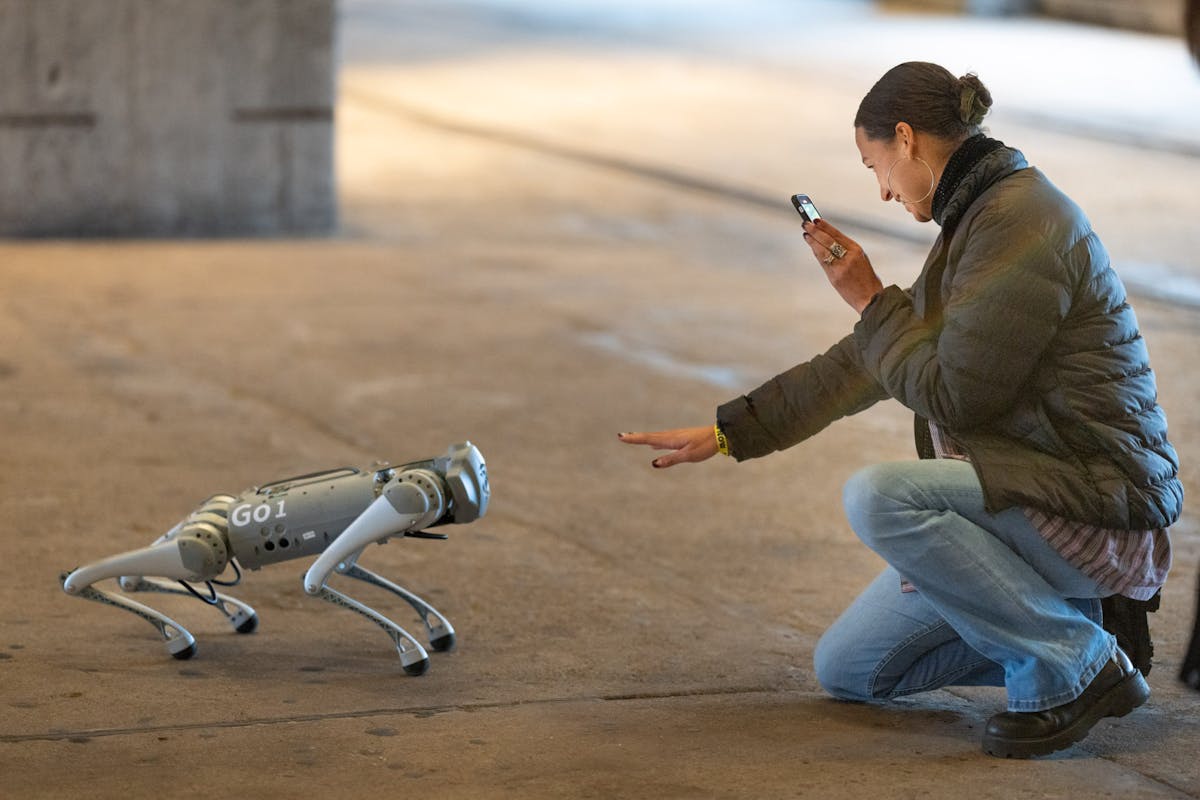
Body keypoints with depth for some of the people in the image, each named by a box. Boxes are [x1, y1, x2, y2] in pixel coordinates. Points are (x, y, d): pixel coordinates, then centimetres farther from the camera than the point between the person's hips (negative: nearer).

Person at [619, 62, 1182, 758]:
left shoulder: (1020, 222, -19)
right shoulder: (979, 217, 12)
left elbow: (950, 393, -21)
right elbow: (871, 362, 17)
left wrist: (872, 300, -6)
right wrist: (727, 431, 18)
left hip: (1102, 508, -9)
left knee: (878, 497, -29)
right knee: (846, 669, 8)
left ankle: (1075, 665, -16)